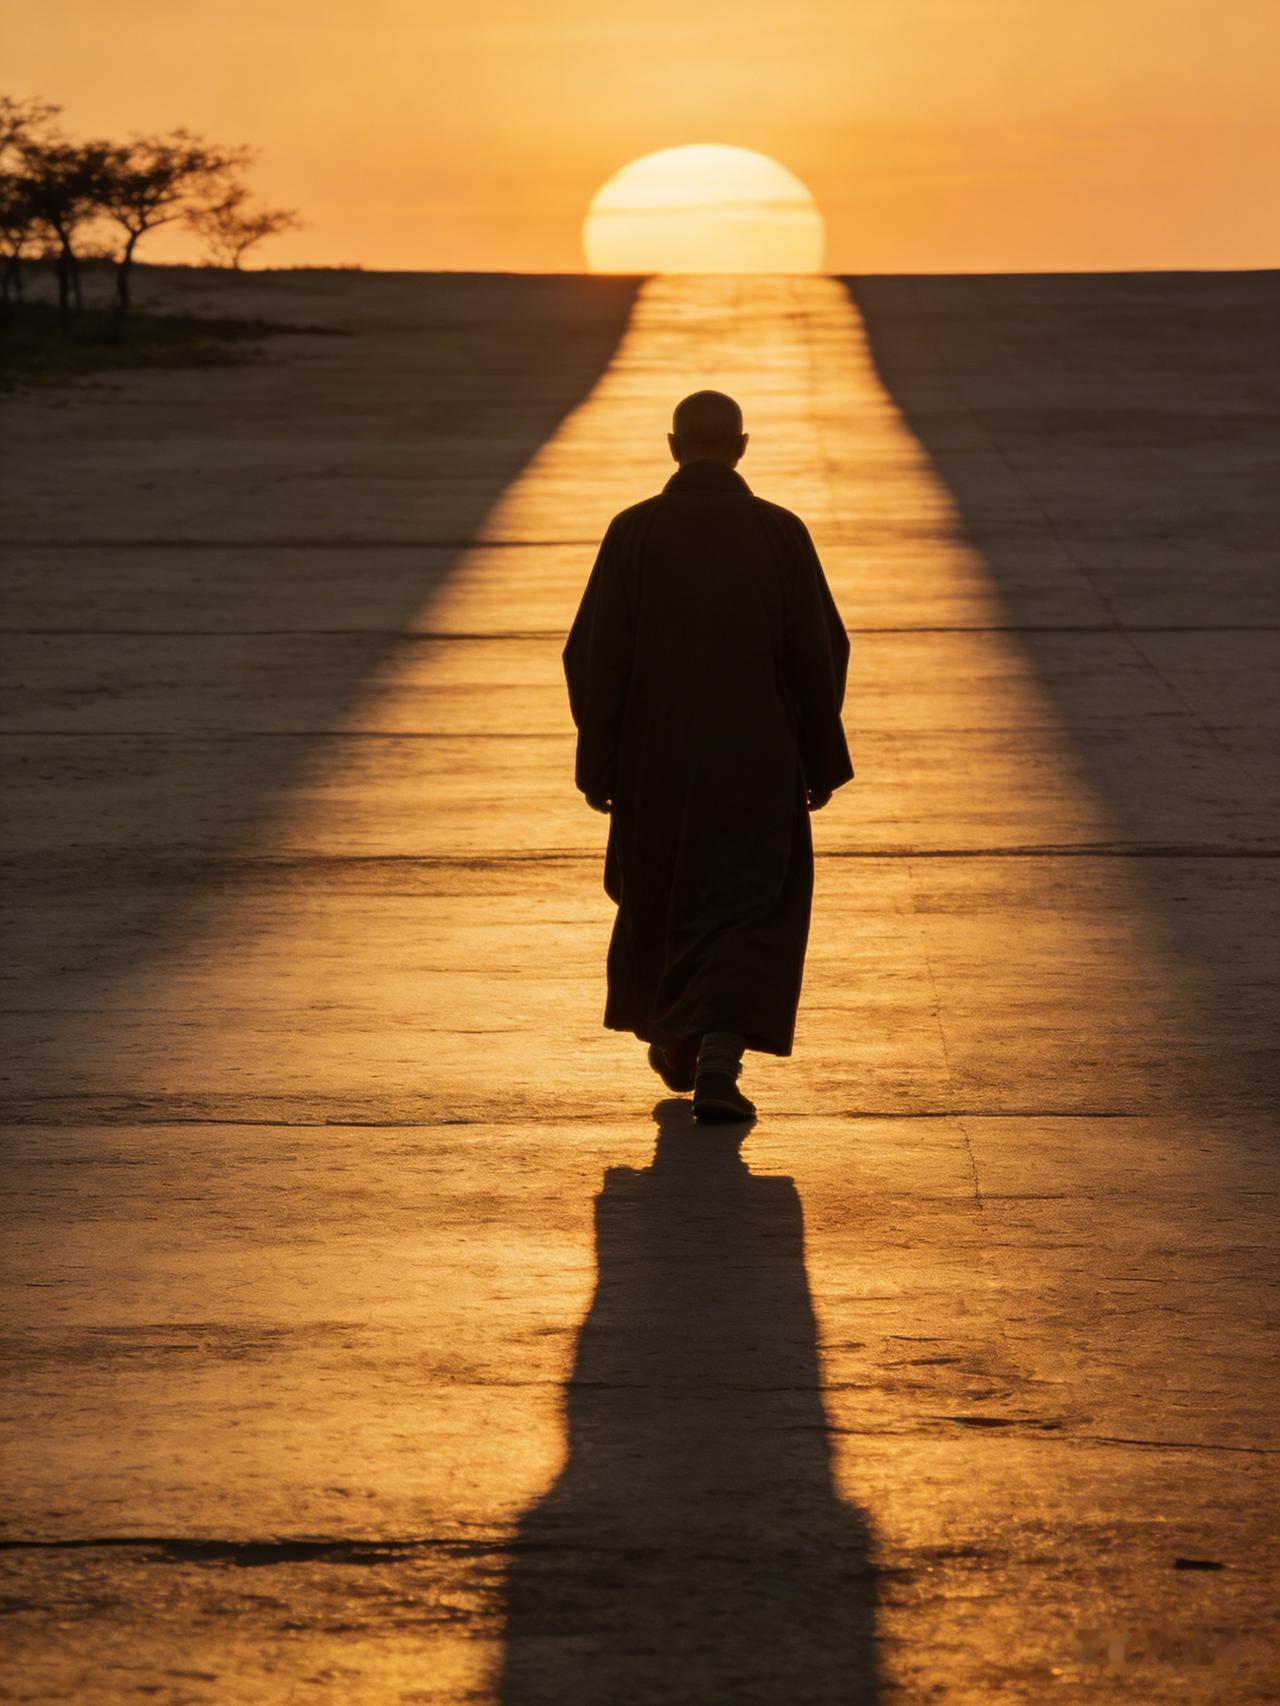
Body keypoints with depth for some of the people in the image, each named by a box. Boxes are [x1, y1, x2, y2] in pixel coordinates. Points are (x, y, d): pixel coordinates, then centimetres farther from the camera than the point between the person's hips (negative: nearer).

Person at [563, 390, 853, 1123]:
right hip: (759, 760, -1)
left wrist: (598, 762, 2)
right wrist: (823, 761, 5)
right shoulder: (782, 533, -7)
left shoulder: (632, 532, -7)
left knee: (660, 898, 21)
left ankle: (674, 1043, 37)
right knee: (751, 911, 5)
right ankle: (718, 1057, -14)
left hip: (656, 760, 1)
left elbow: (595, 655, -7)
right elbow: (820, 654, -5)